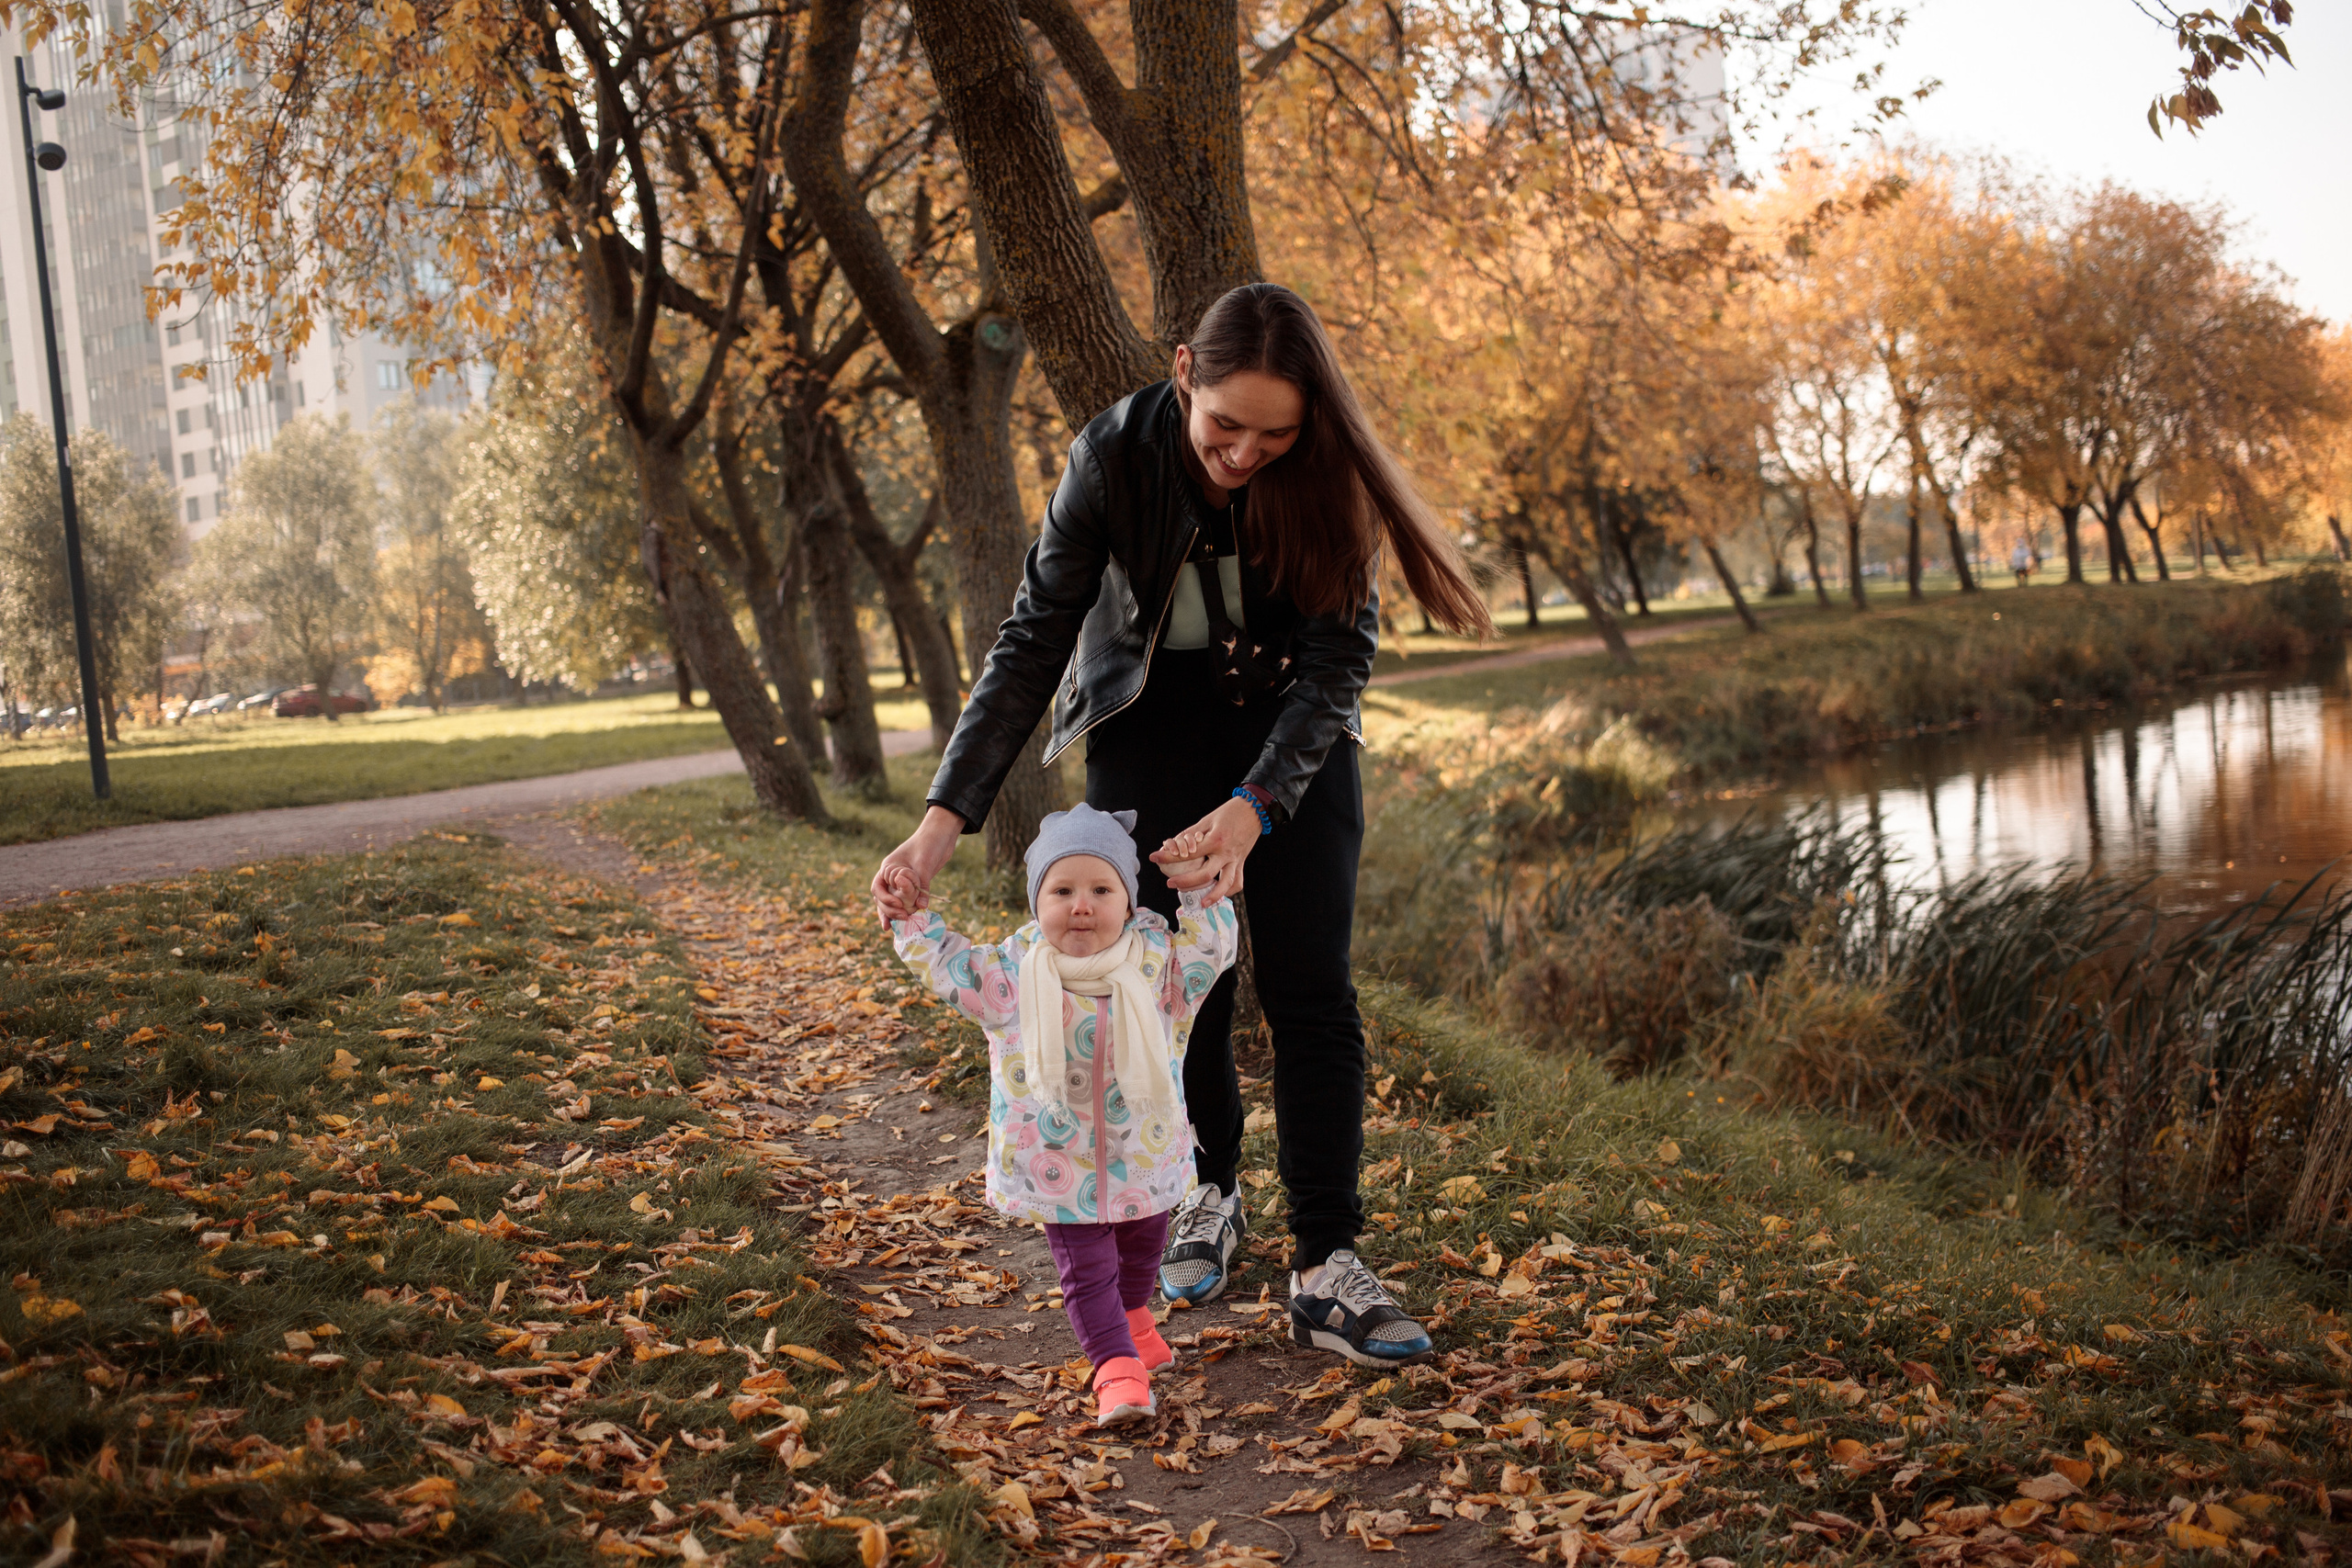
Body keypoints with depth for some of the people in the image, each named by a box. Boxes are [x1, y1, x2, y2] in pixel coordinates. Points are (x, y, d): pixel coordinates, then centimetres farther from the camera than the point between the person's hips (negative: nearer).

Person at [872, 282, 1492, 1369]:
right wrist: (945, 819, -27)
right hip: (1153, 717, 0)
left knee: (1311, 986, -7)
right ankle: (1207, 1198, 22)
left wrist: (1254, 808, -37)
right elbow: (1033, 639, -20)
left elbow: (1337, 658, -22)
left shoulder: (1327, 473, -22)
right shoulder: (1116, 455, -23)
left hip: (1293, 720, 0)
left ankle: (1327, 1269, -5)